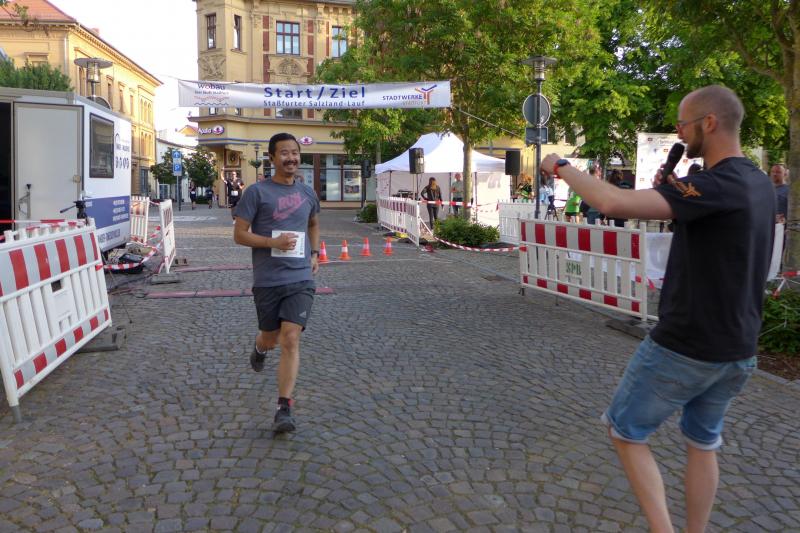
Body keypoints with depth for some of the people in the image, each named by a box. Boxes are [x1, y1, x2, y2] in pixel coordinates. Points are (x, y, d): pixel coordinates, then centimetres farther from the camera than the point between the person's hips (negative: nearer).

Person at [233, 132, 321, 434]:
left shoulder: (307, 193, 10)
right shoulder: (257, 192, -4)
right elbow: (239, 234, -4)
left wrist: (315, 254, 15)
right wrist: (273, 242, -18)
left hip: (301, 279, 2)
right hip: (267, 280, -1)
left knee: (290, 340, -9)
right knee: (271, 338, 15)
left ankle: (284, 409, -4)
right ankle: (259, 347, 54)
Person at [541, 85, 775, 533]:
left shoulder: (716, 185, -23)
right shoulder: (760, 185, 6)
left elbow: (616, 204, -33)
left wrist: (561, 167, -18)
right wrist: (672, 190, 3)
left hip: (684, 348, -8)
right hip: (738, 351, 8)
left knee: (626, 432, 12)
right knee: (703, 444, 22)